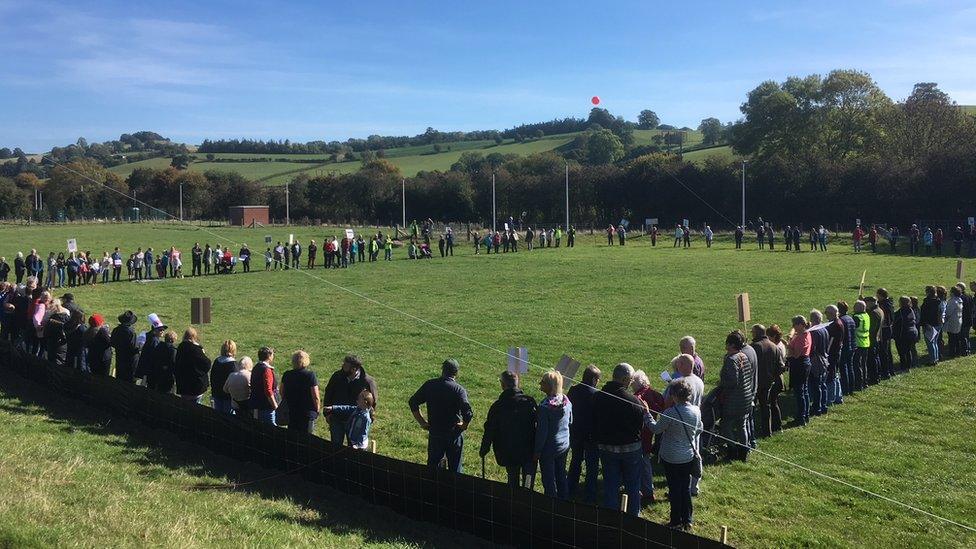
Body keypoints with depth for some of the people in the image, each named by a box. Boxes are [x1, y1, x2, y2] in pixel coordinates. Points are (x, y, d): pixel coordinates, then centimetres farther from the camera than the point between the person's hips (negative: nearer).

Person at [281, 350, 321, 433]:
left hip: (291, 413, 4)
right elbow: (316, 397, -16)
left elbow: (282, 393, 10)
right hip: (308, 414, -4)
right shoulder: (310, 375, -15)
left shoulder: (286, 375, -2)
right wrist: (317, 410, -1)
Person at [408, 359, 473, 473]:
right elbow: (468, 412, -26)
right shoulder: (459, 389, -13)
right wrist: (464, 425, -7)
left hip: (434, 433, 3)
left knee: (432, 467, 16)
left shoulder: (429, 385, -2)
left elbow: (413, 402, 1)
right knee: (455, 467, 11)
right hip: (454, 434, -3)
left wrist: (422, 422, 5)